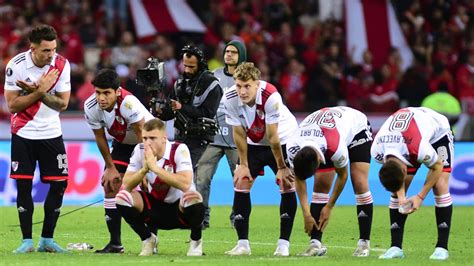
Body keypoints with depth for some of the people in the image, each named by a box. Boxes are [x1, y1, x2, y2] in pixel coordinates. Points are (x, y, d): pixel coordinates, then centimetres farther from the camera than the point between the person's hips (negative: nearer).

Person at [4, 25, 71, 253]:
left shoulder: (61, 65, -10)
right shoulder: (16, 66, -16)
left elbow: (63, 104, -9)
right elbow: (12, 105, -14)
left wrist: (39, 92, -23)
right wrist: (39, 91, -23)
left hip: (51, 133, 2)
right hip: (23, 133, -2)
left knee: (60, 183, -2)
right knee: (23, 185, -5)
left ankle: (47, 239, 8)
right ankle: (27, 241, 3)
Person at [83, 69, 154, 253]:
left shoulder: (128, 103, -38)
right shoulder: (91, 107, -22)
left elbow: (143, 136, -29)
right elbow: (100, 138, -5)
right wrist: (110, 167, -2)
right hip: (122, 143, 5)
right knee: (111, 185, -4)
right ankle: (115, 243, 2)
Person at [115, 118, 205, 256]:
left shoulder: (179, 150, -22)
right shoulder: (140, 151, -9)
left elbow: (185, 184, -37)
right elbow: (126, 185, -12)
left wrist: (154, 167, -35)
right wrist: (144, 169, -29)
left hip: (180, 209, -4)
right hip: (156, 206, 4)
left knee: (193, 198, -38)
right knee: (122, 197, -19)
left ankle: (195, 241, -7)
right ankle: (148, 239, 5)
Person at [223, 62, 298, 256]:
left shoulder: (271, 97, -35)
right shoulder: (230, 99, -24)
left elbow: (273, 136, -28)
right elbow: (239, 133, -11)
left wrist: (281, 167, -18)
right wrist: (243, 164, -6)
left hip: (283, 139, -3)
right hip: (254, 143, 4)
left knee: (287, 184, -14)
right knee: (240, 182, -7)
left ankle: (283, 243, -9)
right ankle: (243, 244, -2)